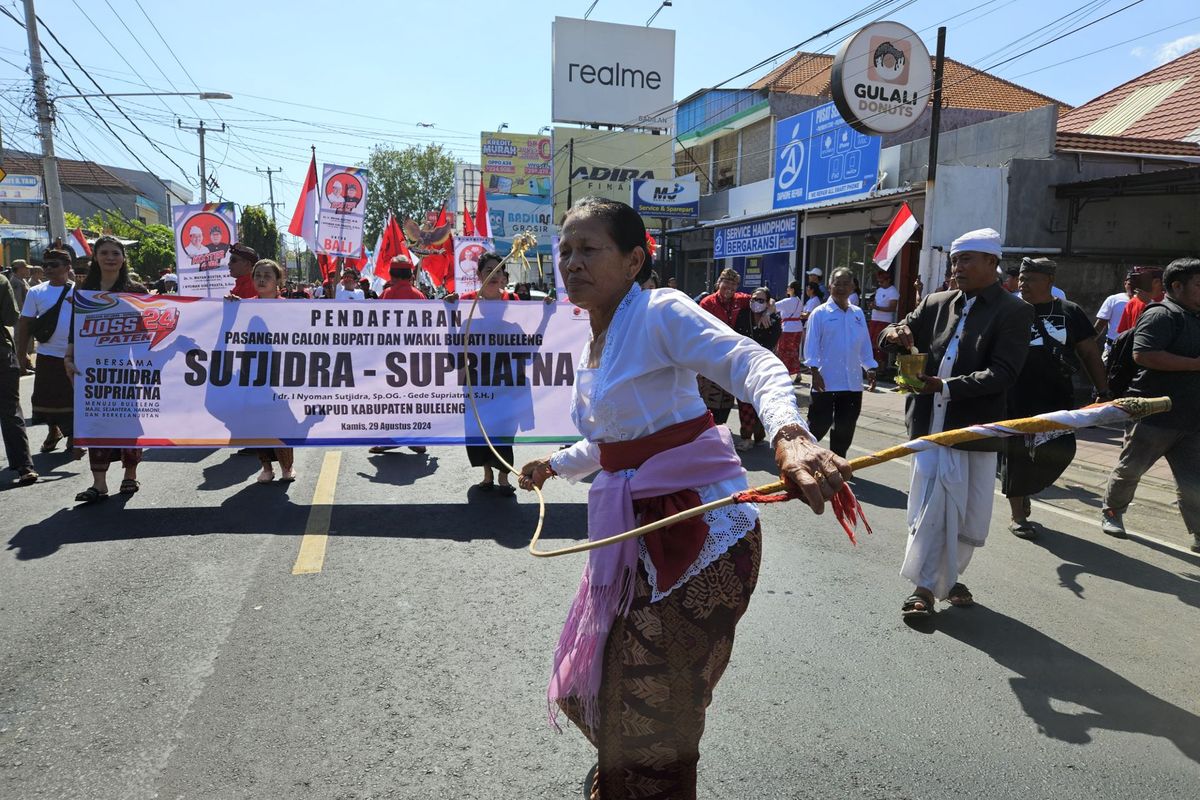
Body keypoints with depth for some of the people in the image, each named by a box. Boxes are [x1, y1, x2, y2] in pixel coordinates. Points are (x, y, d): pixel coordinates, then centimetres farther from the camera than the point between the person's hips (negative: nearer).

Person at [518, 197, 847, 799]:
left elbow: (753, 365, -31)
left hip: (701, 530, -9)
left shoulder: (661, 314, -14)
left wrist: (789, 435, -51)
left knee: (652, 711, 1)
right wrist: (555, 465, 39)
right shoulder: (593, 345, 12)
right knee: (600, 688, 23)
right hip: (634, 530, 9)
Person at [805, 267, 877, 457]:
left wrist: (870, 368, 10)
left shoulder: (858, 313, 10)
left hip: (852, 382, 5)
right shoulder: (820, 313, -5)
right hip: (826, 381, -5)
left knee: (846, 427, 11)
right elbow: (811, 344, -8)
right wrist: (815, 371, -14)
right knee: (819, 424, 0)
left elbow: (865, 344, 14)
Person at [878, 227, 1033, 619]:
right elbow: (899, 336, 10)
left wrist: (946, 387, -26)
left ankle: (947, 578, 32)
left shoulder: (1013, 311, -5)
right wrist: (895, 334, -15)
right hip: (930, 427, 2)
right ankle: (924, 586, 10)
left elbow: (1002, 373, -15)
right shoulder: (937, 303, 7)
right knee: (927, 509, 2)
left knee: (968, 517, 11)